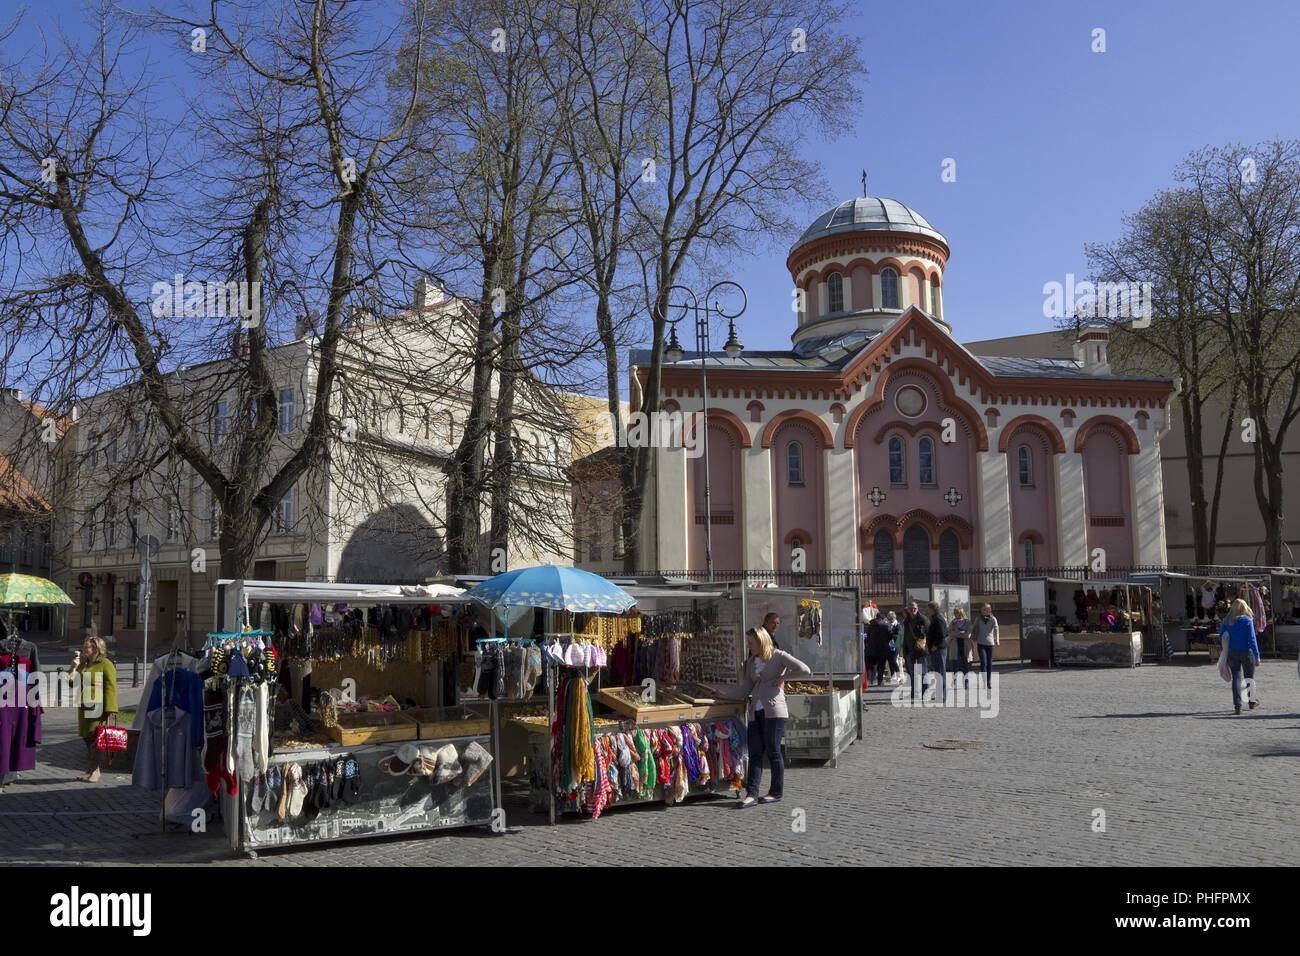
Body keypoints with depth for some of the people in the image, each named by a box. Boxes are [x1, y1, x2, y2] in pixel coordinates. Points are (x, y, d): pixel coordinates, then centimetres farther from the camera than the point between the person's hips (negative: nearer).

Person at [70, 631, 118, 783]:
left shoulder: (106, 665, -8)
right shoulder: (84, 664, 17)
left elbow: (110, 688, -13)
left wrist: (110, 710, -19)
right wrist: (75, 667, 5)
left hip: (98, 709, -8)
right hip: (84, 708, 8)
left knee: (96, 741, -3)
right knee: (88, 739, 11)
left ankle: (95, 771, 5)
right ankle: (89, 770, 19)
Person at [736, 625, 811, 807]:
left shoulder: (778, 656, 3)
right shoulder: (750, 663, 21)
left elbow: (805, 670, -6)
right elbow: (744, 691, 19)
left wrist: (783, 676, -2)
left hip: (774, 710, -6)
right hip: (756, 712, 6)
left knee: (773, 751, -2)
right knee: (755, 752, -2)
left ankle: (776, 792, 10)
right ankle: (751, 794, -4)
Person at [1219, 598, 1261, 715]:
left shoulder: (1227, 621, 0)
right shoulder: (1247, 620, -10)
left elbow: (1221, 637, 2)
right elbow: (1252, 639, -12)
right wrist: (1257, 656, -10)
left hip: (1232, 653, 2)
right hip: (1246, 652, -2)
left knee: (1236, 678, 4)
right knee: (1250, 677, 16)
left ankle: (1237, 705, -2)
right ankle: (1252, 702, 30)